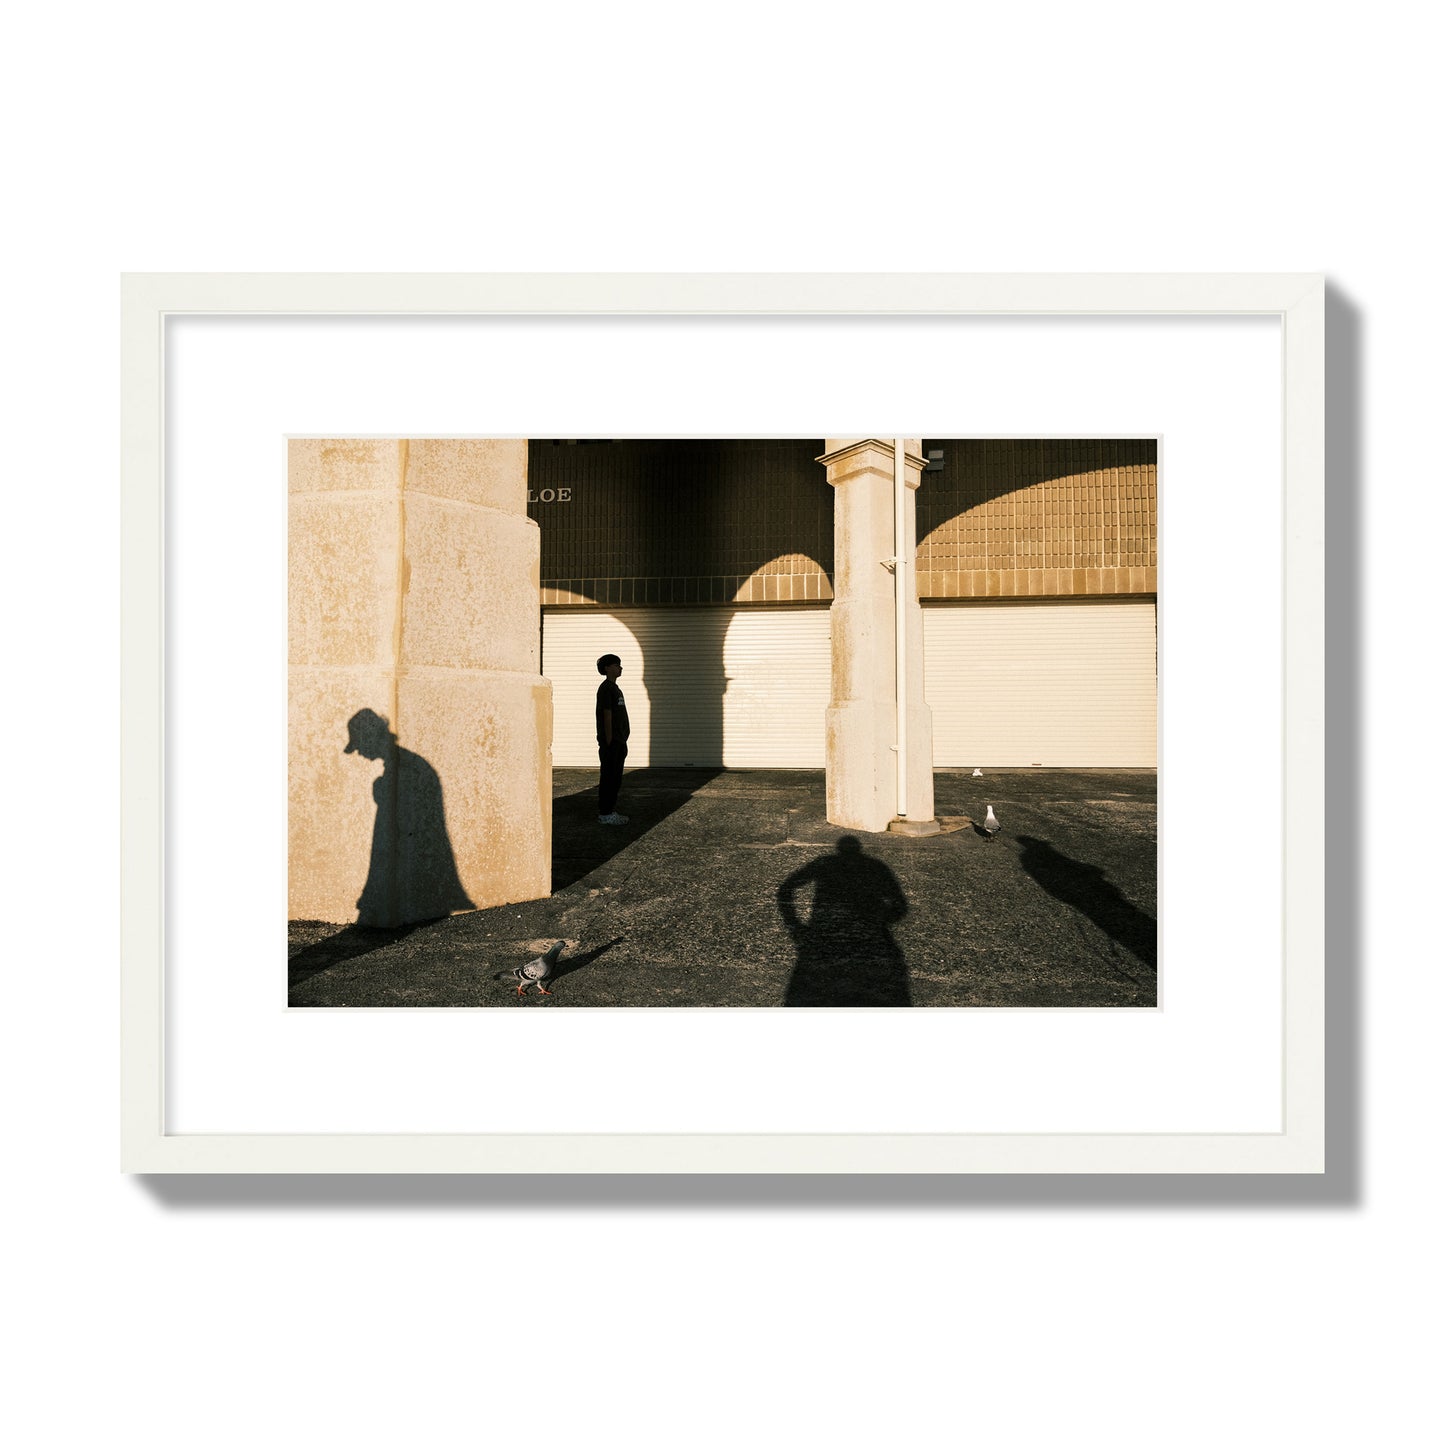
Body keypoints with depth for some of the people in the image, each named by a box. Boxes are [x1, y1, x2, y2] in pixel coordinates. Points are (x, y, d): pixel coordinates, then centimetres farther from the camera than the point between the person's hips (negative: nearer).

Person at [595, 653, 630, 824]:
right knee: (608, 778, -5)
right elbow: (607, 716, -17)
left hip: (619, 741, 9)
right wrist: (609, 742, -19)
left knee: (616, 778, 13)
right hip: (610, 742, -9)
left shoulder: (615, 688, 18)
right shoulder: (605, 688, -11)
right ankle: (604, 813, 1)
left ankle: (611, 810, 21)